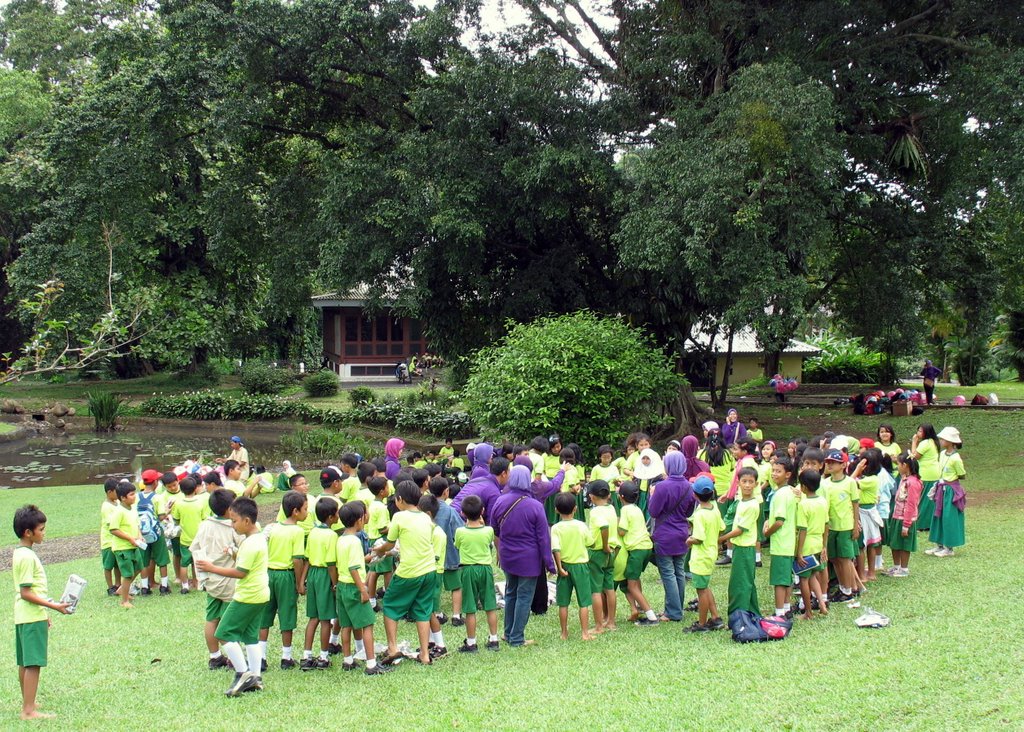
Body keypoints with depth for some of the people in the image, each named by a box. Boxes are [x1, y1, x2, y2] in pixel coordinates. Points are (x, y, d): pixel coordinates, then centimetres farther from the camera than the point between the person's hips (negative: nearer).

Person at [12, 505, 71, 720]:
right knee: (33, 664, -7)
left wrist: (44, 612, 22)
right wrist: (53, 605, -20)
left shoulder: (19, 553, 11)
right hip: (33, 618, -10)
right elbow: (26, 593, -22)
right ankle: (29, 711, -6)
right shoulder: (27, 556, -19)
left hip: (24, 617, 10)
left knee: (25, 663, 14)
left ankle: (27, 705, 22)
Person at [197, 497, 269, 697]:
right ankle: (255, 678, 13)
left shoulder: (250, 544, -20)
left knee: (226, 633, -4)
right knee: (250, 636, 13)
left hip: (247, 596, -10)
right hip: (260, 595, 10)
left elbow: (240, 572, -22)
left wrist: (213, 568, -17)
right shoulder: (260, 538, 11)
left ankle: (243, 673, -6)